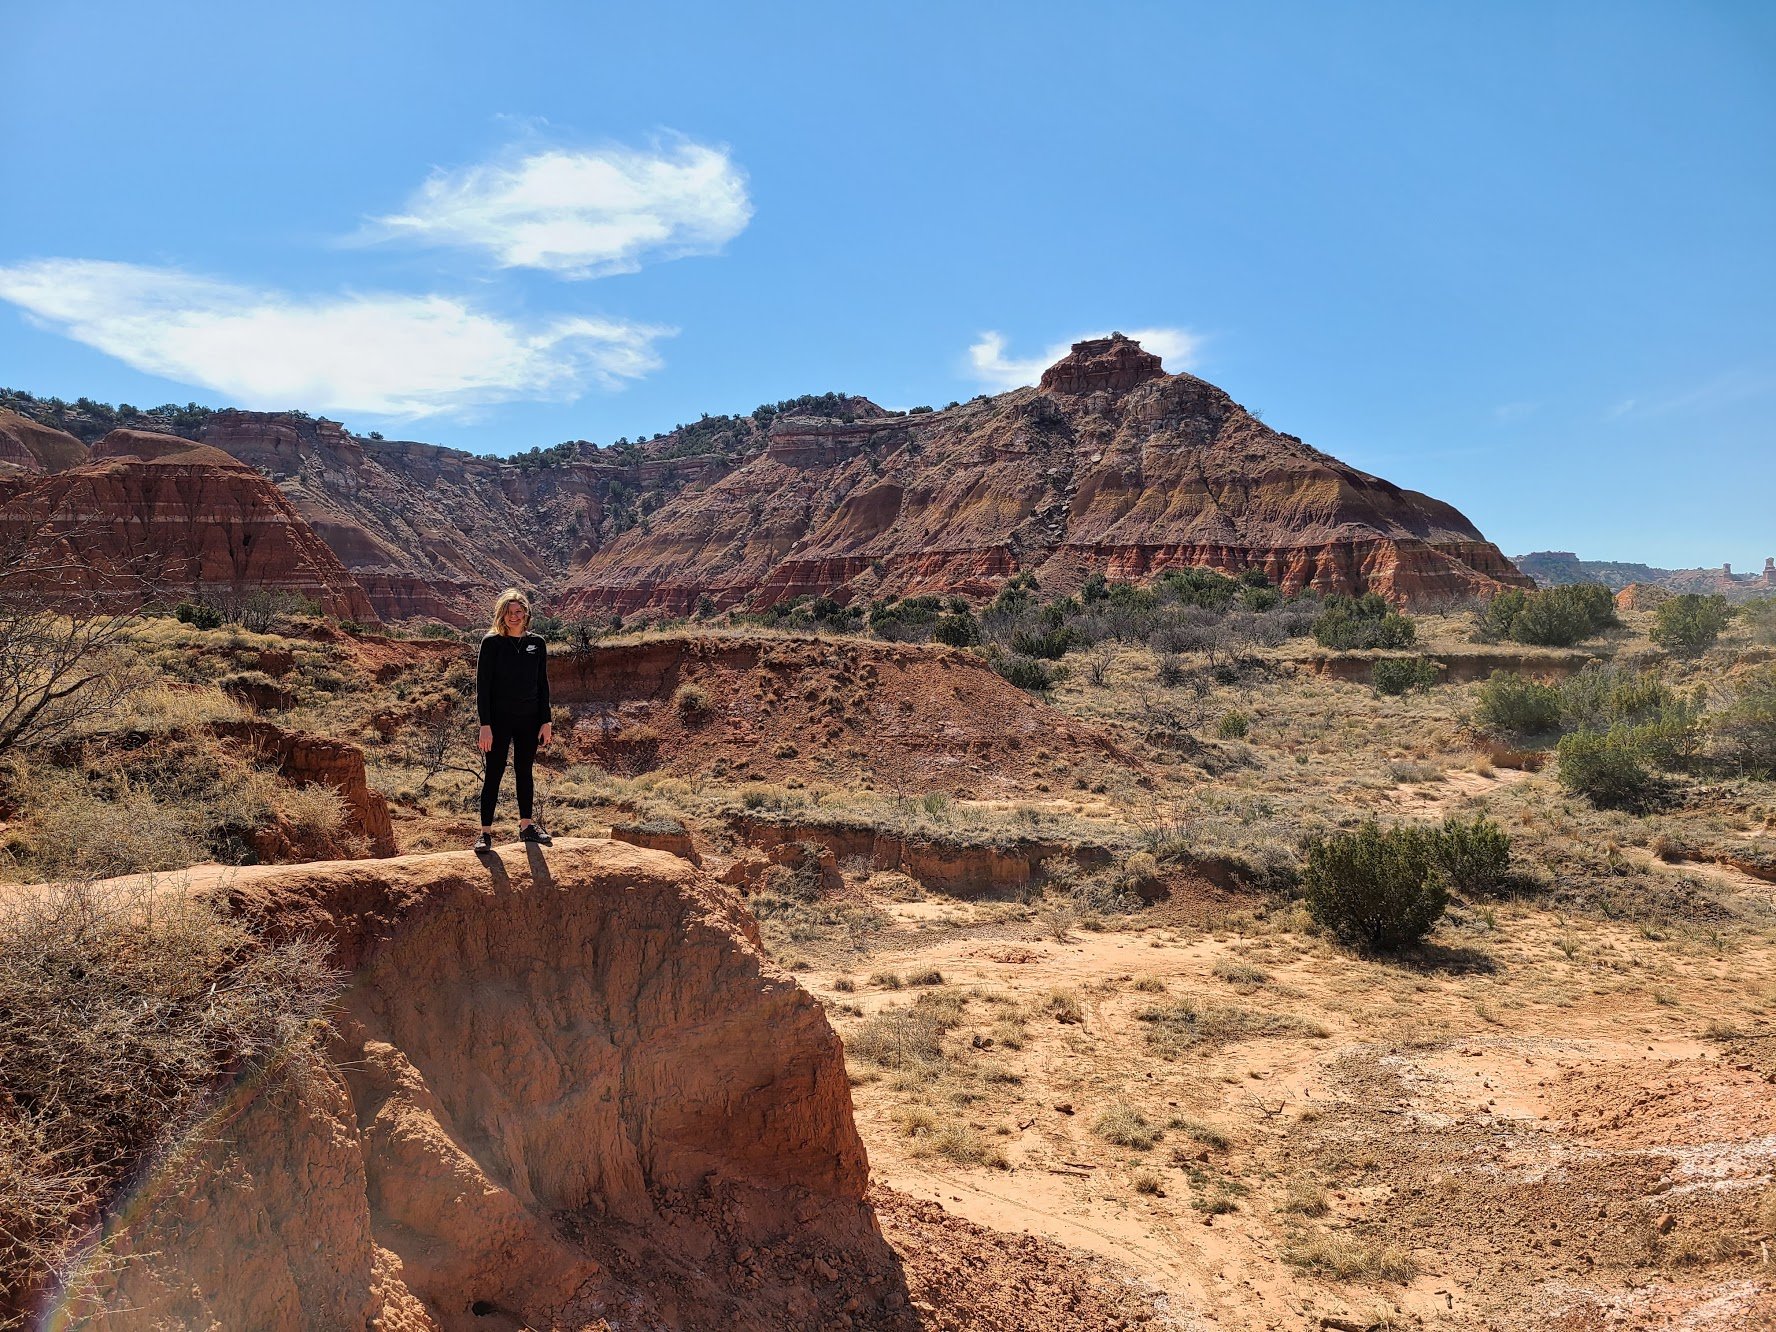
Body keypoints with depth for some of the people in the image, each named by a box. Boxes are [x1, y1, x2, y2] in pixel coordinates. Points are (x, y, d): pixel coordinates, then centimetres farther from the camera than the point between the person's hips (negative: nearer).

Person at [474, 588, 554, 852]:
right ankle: (486, 832, 7)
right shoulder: (492, 642, -6)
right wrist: (485, 725, -13)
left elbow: (543, 684, 8)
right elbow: (482, 685, -7)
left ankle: (526, 826, 24)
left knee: (524, 771, 13)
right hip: (499, 719, -3)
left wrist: (546, 722, 4)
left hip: (529, 720, 3)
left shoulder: (537, 643, 4)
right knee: (494, 773, 0)